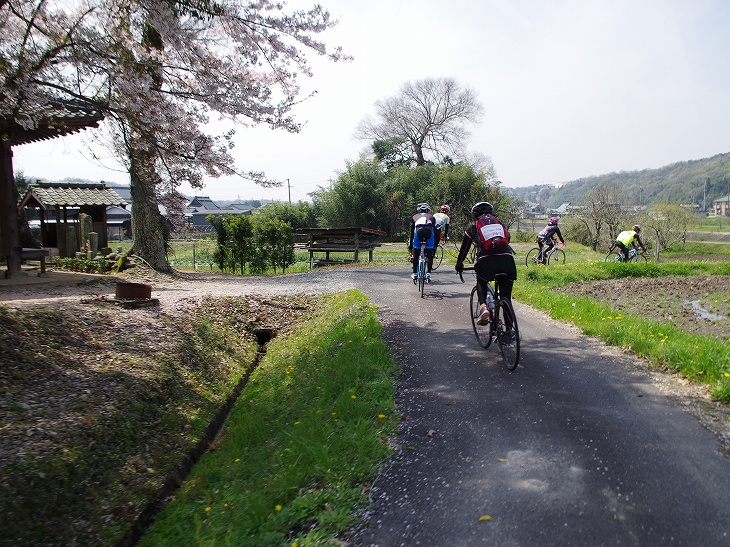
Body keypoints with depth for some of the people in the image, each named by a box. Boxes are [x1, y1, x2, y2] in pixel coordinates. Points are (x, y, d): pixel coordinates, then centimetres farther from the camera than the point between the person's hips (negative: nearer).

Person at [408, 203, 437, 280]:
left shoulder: (414, 217, 34)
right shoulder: (431, 217, 33)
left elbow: (412, 232, 31)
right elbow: (434, 231, 30)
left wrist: (410, 245, 34)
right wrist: (435, 245, 34)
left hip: (418, 231, 0)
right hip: (429, 231, 0)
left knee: (415, 254, 14)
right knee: (429, 254, 11)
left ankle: (414, 273, 16)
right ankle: (428, 273, 6)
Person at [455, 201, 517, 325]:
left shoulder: (473, 228, 20)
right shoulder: (501, 225, 27)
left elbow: (464, 249, 26)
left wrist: (459, 265, 41)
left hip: (486, 261, -2)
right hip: (507, 260, 2)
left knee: (481, 283, 28)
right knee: (506, 297, 13)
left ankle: (483, 306, 2)